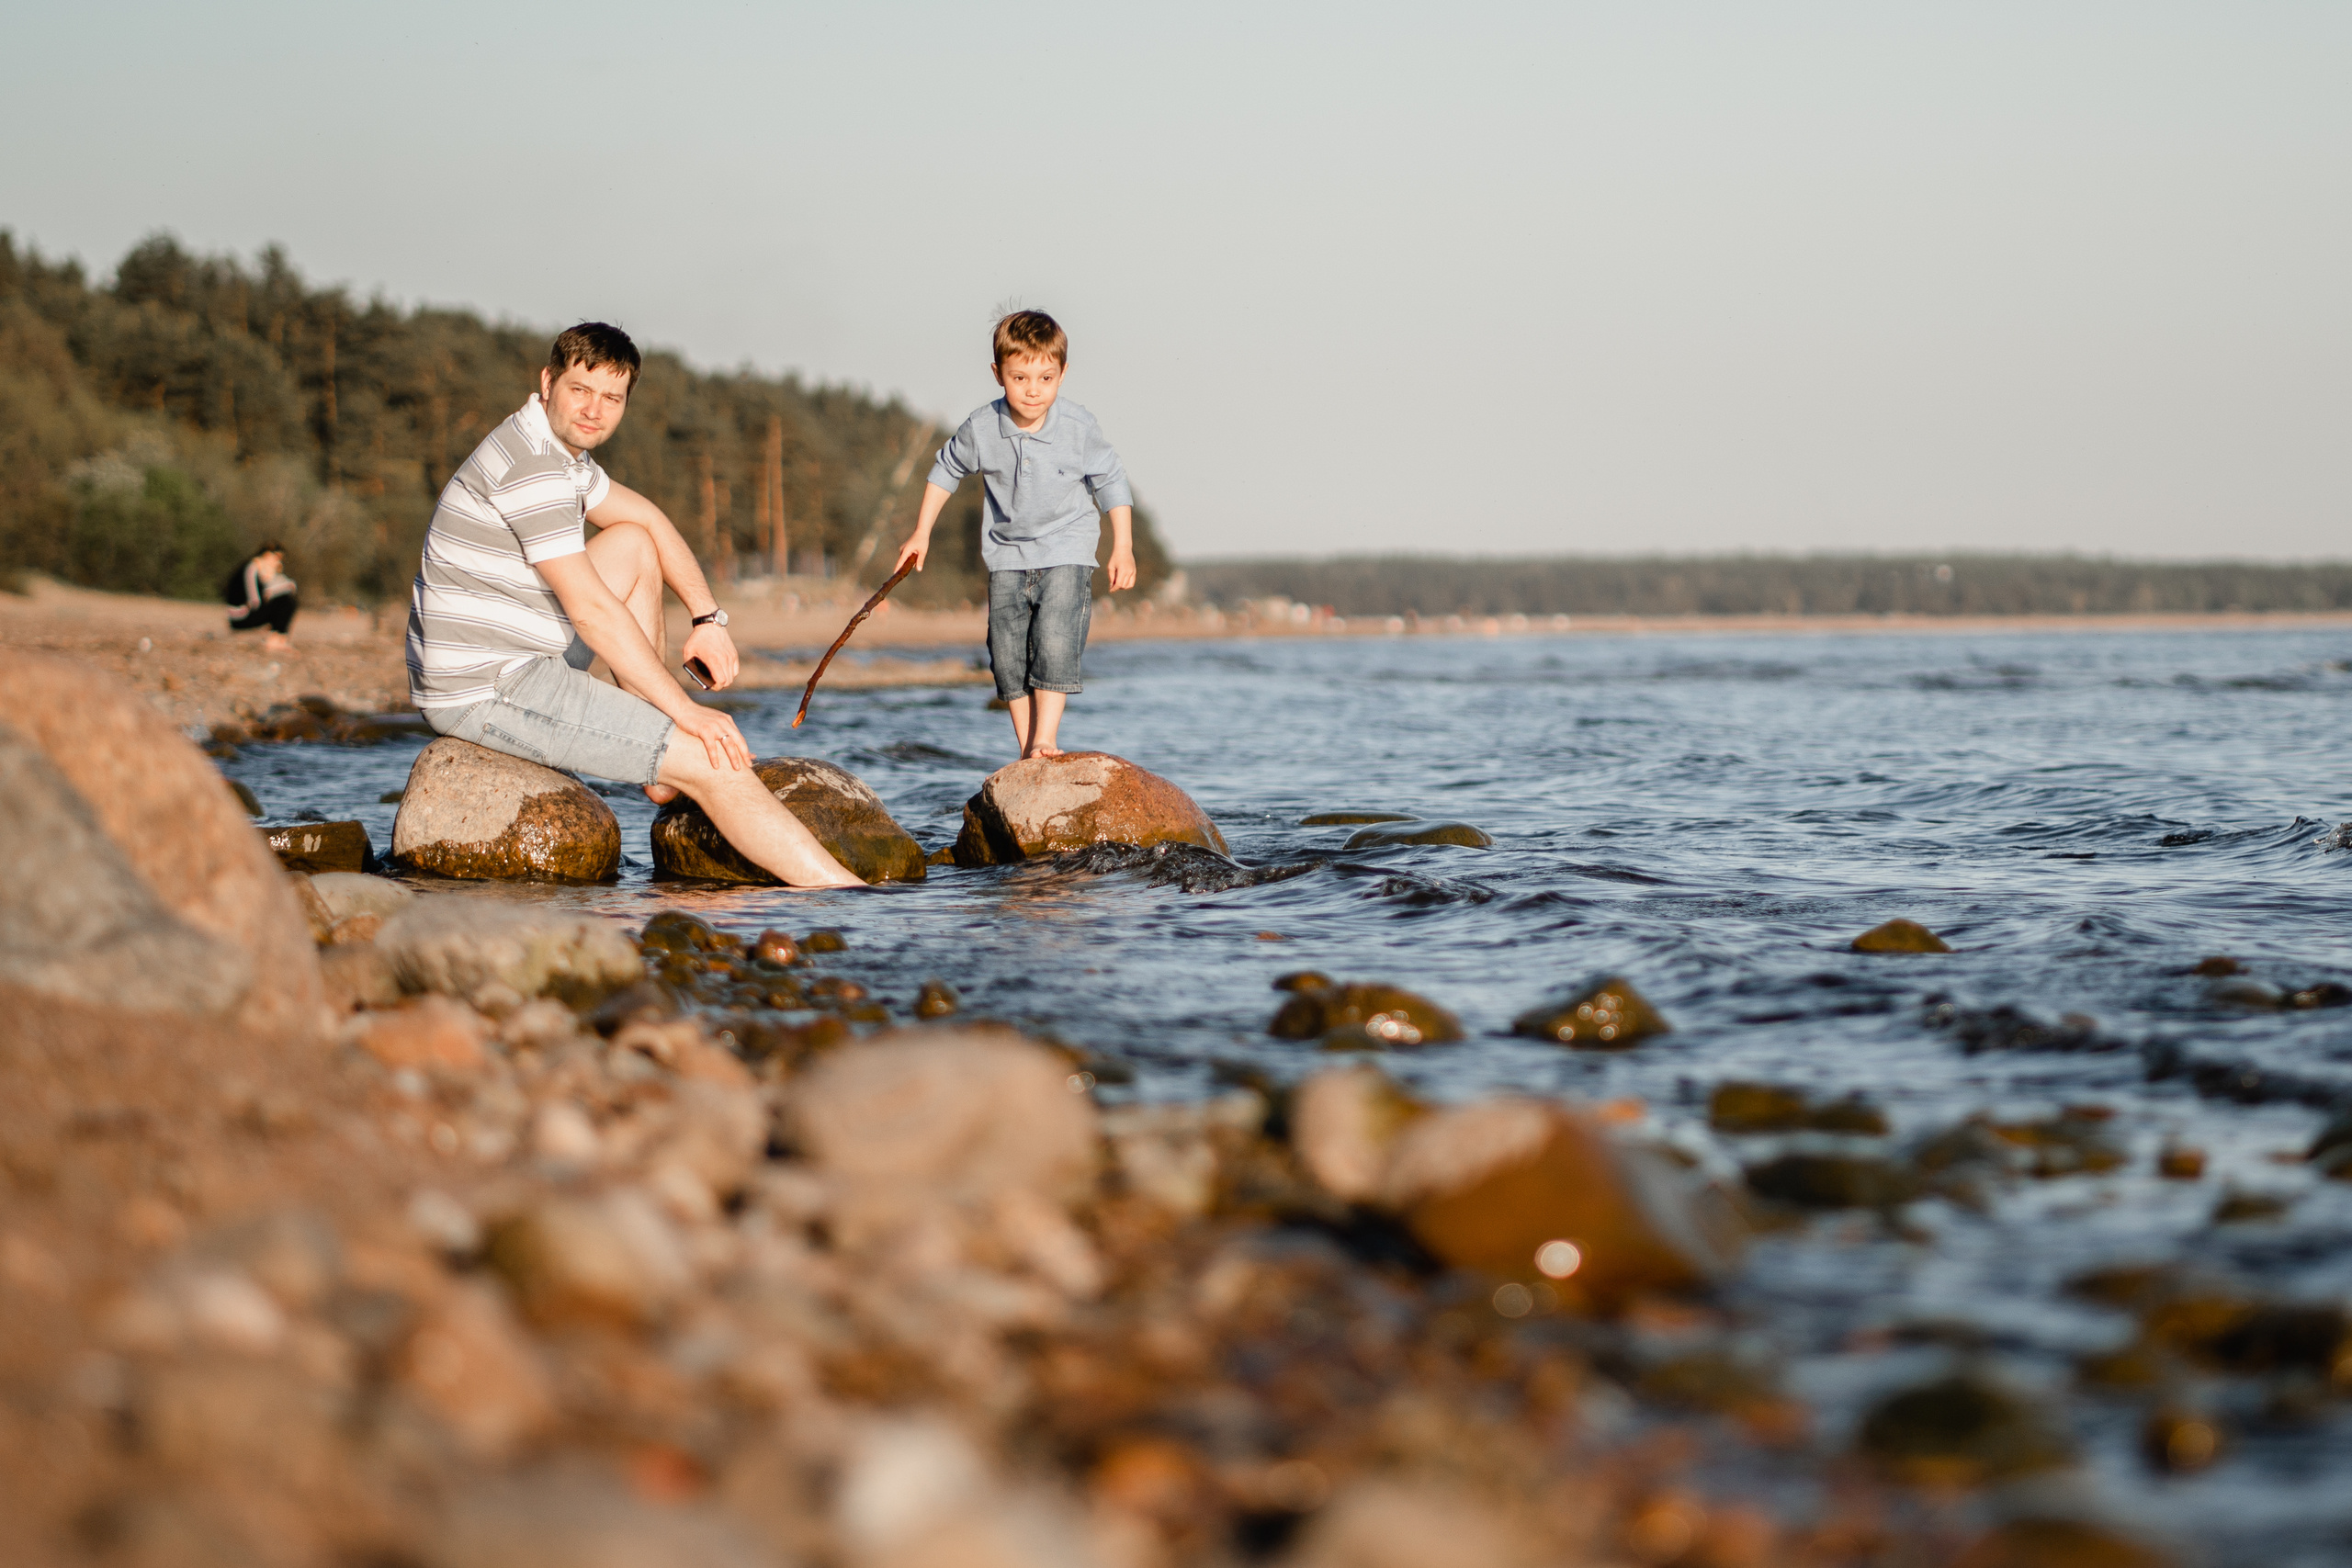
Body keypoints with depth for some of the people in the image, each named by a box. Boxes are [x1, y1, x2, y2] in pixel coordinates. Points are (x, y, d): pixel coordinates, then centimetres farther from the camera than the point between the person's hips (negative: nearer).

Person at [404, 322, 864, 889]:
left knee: (633, 545, 19)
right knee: (709, 761, -13)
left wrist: (709, 618, 9)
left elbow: (648, 519, 23)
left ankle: (659, 764, 14)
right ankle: (841, 890, -12)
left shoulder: (559, 447, 12)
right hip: (487, 691, -10)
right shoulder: (531, 468, -20)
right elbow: (592, 611, -22)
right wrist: (685, 709, -18)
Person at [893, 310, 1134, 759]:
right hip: (1007, 555, 3)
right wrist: (922, 532, 12)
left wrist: (1123, 547, -3)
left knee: (1054, 641, -18)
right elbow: (946, 470, 10)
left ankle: (1046, 737, -10)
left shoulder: (1079, 429, -14)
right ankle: (1027, 749, 6)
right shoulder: (981, 428, -9)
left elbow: (1111, 483, -1)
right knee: (1008, 651, -1)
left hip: (1066, 553, -3)